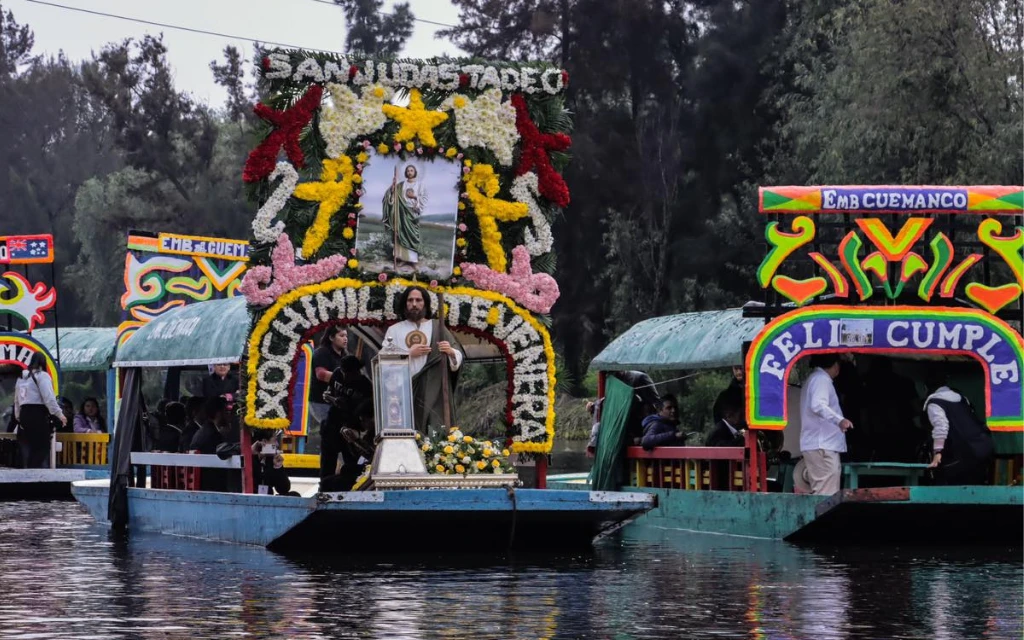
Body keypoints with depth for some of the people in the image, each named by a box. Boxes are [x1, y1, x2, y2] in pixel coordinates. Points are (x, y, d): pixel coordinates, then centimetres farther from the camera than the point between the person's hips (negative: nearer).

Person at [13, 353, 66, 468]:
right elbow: (49, 398, -14)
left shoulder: (21, 378, 18)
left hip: (24, 415, 7)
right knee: (41, 451, -7)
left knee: (27, 452, 9)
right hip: (38, 416, -7)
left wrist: (18, 417, 27)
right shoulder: (42, 376, -5)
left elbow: (17, 401, 21)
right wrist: (59, 414, -10)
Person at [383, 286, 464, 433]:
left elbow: (458, 359, 6)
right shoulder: (394, 330, 10)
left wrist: (451, 352, -15)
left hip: (433, 392, 0)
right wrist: (409, 354, -9)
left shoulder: (437, 327, 11)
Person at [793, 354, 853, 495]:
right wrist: (839, 420, -36)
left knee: (819, 494, 7)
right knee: (826, 496, -16)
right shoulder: (821, 379, -9)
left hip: (813, 445, 10)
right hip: (822, 446, -10)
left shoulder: (812, 379, 22)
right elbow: (818, 405, -25)